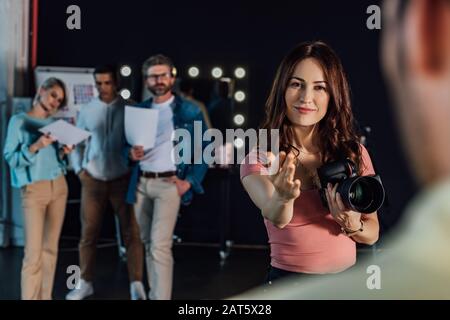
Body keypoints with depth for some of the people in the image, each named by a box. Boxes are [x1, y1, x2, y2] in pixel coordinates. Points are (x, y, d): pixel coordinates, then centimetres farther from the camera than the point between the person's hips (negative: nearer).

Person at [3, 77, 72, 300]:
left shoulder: (54, 123, 12)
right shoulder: (19, 121, -2)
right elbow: (10, 158, -8)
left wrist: (64, 153, -4)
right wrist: (34, 147, -21)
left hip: (59, 186, 5)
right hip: (33, 189, -5)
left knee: (50, 248, 7)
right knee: (33, 253, -9)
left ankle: (45, 296, 14)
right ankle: (30, 297, 0)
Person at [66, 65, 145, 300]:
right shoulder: (87, 111, 6)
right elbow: (77, 144, 12)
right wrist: (79, 169, 1)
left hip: (122, 179, -2)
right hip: (93, 180, 2)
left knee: (131, 232, 0)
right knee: (88, 233, 8)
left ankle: (136, 284, 8)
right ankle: (85, 283, 21)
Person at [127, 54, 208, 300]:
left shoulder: (189, 111, -1)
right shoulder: (138, 109, 11)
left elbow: (204, 149, 1)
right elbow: (127, 145, 17)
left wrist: (190, 181, -8)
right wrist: (131, 153, -7)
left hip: (169, 183, -5)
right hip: (141, 183, 5)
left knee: (160, 245, -13)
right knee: (148, 243, 12)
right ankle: (155, 294, 25)